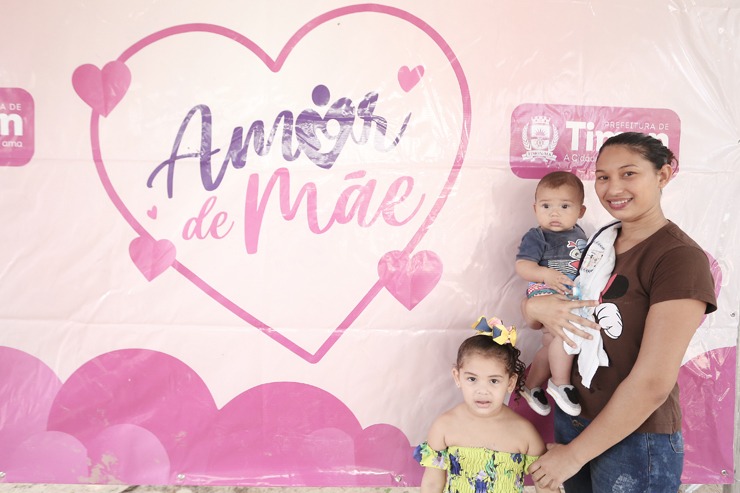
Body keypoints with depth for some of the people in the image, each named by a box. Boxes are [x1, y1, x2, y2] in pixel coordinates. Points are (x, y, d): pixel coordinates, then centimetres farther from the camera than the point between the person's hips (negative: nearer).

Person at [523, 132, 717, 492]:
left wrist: (574, 454, -14)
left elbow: (653, 384, -21)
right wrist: (537, 308, -17)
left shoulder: (680, 258, -16)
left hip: (635, 438, -6)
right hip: (571, 418, 6)